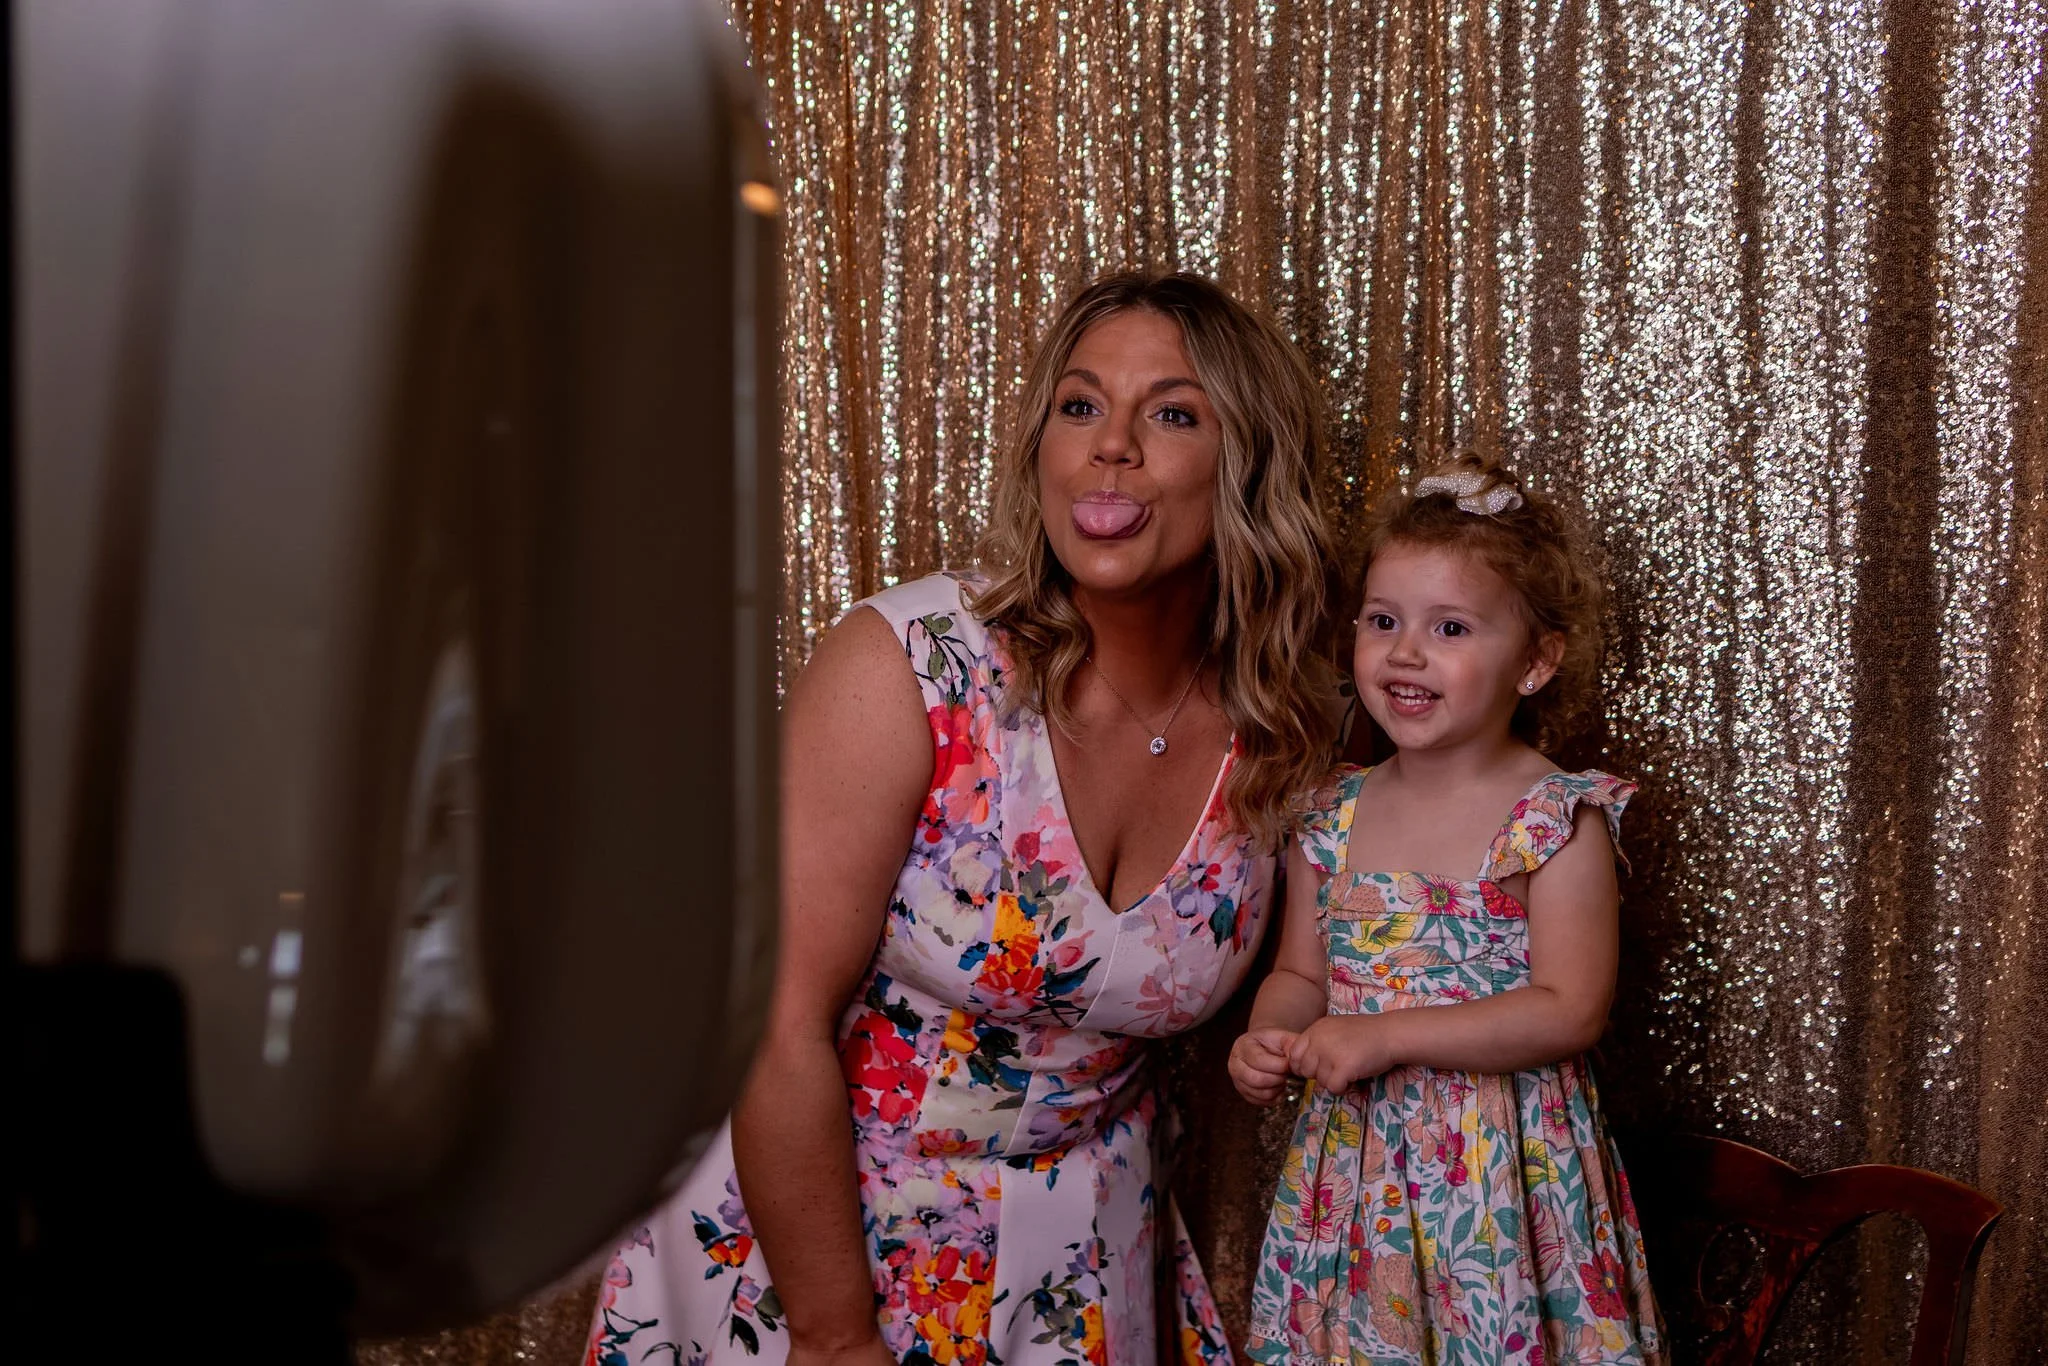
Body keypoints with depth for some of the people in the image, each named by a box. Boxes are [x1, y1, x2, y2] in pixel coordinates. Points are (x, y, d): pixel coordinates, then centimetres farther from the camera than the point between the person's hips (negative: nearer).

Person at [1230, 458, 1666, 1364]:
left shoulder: (1558, 821, -10)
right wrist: (1268, 1038, -9)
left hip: (1502, 1172, -4)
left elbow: (1570, 1011, -16)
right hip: (1351, 1171, 4)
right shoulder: (1333, 817, 5)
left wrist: (1387, 1035, -20)